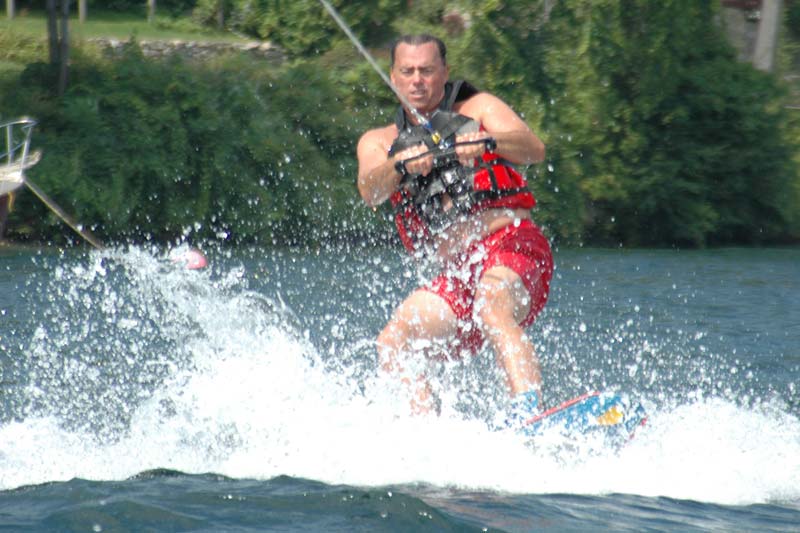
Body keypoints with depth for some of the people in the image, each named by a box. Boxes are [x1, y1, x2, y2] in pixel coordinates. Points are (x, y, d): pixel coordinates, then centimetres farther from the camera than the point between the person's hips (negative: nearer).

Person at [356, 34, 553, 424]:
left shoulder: (477, 108, 13)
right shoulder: (379, 142, 20)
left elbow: (534, 149, -5)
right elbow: (370, 191, -2)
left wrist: (485, 141, -27)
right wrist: (401, 164, -25)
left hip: (510, 246, -5)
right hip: (456, 272, 5)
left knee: (490, 307, -35)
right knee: (392, 343, -17)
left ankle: (529, 418, -52)